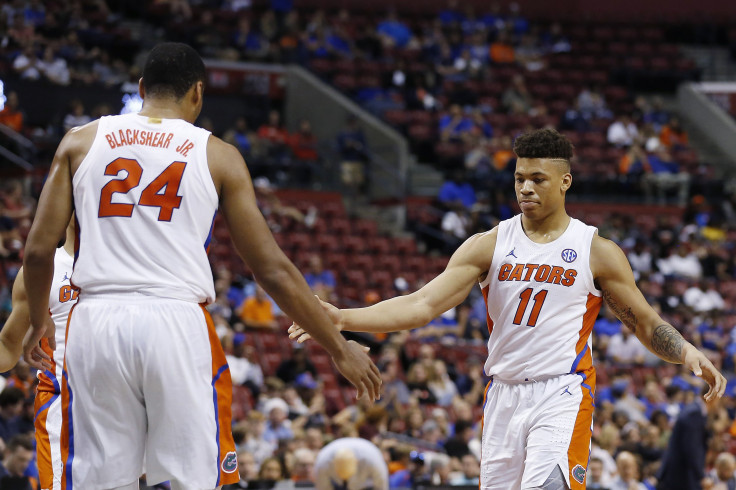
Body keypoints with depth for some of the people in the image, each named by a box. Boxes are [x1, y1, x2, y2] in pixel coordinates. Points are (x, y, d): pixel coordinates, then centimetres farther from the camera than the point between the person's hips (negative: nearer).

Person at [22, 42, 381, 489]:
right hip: (178, 324, -2)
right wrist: (340, 348, 15)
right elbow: (274, 271, 7)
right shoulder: (217, 155, 9)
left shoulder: (81, 142, 12)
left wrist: (38, 323, 27)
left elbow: (40, 249, 8)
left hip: (96, 323, 2)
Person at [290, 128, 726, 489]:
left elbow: (647, 324, 8)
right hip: (504, 394, 3)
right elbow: (424, 305, -2)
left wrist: (688, 353, -13)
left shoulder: (598, 252, 1)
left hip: (563, 396, -3)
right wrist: (343, 319, -15)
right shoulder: (490, 246, 4)